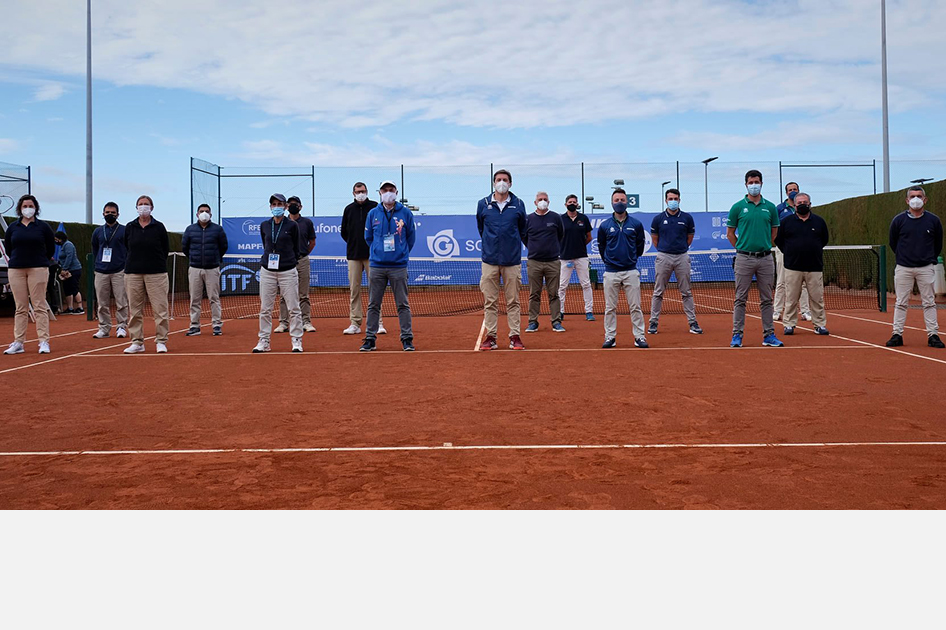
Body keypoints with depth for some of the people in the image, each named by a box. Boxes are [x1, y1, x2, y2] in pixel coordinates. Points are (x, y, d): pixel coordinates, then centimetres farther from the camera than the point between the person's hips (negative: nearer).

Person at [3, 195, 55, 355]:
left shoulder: (43, 226, 2)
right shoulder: (12, 227, 8)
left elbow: (51, 247, 10)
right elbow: (7, 247, 18)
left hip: (38, 270, -2)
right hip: (16, 270, 2)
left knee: (40, 307, -5)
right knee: (20, 308, 5)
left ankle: (44, 342, -3)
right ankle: (18, 343, 8)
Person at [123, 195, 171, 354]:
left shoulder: (159, 227, 2)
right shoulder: (129, 227, 8)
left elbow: (165, 249, 8)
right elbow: (127, 248, 17)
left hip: (156, 273, -2)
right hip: (133, 273, 3)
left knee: (160, 308, -5)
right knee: (134, 310, 5)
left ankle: (161, 342, 2)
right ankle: (137, 342, 12)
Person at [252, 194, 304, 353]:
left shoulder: (292, 225, -1)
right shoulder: (264, 225, 8)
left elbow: (296, 248, 8)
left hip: (288, 271, -3)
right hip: (267, 271, 3)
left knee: (293, 308, -3)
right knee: (265, 308, 4)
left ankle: (297, 341, 6)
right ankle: (264, 341, 12)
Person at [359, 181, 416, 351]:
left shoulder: (405, 213, 3)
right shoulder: (373, 214, 7)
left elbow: (411, 237, 11)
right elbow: (368, 237, 16)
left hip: (398, 266, -1)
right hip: (377, 266, 2)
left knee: (403, 305, 1)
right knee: (373, 305, 5)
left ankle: (407, 339, 7)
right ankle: (370, 338, 12)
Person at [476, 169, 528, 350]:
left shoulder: (518, 204, 5)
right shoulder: (483, 204, 5)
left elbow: (523, 230, 15)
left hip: (512, 260, 0)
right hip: (490, 260, 0)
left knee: (513, 301, 4)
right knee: (490, 302, 2)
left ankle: (515, 337, 8)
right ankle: (490, 337, 8)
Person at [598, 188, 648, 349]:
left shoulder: (636, 224, 3)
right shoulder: (604, 225, 3)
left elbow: (640, 245, 13)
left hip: (631, 271, 0)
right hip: (611, 273, 0)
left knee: (635, 306, 1)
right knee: (610, 307, 4)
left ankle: (639, 337, 7)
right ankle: (610, 337, 11)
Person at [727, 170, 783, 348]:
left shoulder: (770, 207, 7)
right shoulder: (738, 207, 1)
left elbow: (774, 231, 16)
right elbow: (730, 233, 7)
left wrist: (764, 246, 12)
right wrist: (742, 248, 7)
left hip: (765, 258, 2)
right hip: (744, 259, -2)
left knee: (766, 299, 7)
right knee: (740, 299, 1)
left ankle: (769, 335, 13)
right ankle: (737, 335, 5)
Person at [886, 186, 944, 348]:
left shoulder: (933, 220, 3)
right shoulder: (898, 220, 1)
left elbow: (938, 244, 14)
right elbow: (893, 243, 12)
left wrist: (929, 259, 14)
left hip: (926, 268, 0)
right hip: (903, 268, 0)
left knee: (929, 303, 2)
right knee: (901, 303, 2)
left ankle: (933, 335, 6)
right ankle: (897, 334, 6)